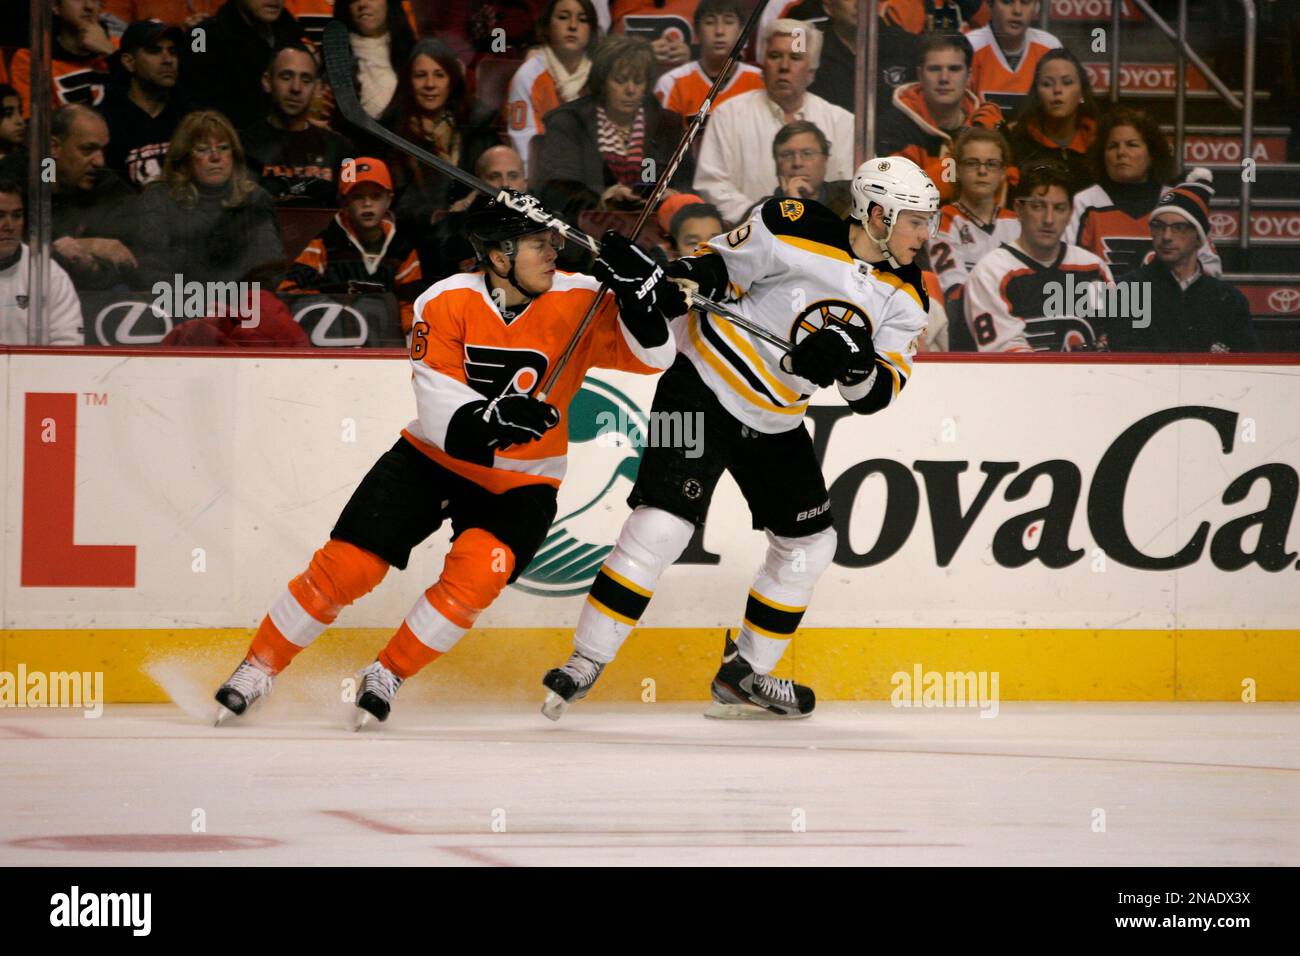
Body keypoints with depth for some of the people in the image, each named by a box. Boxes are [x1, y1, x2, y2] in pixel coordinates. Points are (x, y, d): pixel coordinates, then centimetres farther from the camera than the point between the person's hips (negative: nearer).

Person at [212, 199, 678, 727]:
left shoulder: (579, 301, -12)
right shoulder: (445, 302, -15)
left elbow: (651, 356, -15)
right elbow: (440, 411, -21)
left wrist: (634, 291, -32)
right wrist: (491, 419, -41)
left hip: (519, 482, 0)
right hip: (433, 459, 0)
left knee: (476, 572, -26)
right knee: (345, 565, -8)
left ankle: (386, 677, -6)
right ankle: (256, 670, 9)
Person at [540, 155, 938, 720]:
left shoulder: (904, 295, 0)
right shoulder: (800, 231, -18)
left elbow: (876, 395, -4)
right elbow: (721, 263, -6)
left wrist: (856, 363, -25)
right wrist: (689, 275, -27)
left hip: (776, 421, 7)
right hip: (706, 390, -7)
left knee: (809, 542, 10)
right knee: (662, 525, -18)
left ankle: (743, 675, 25)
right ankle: (586, 663, -12)